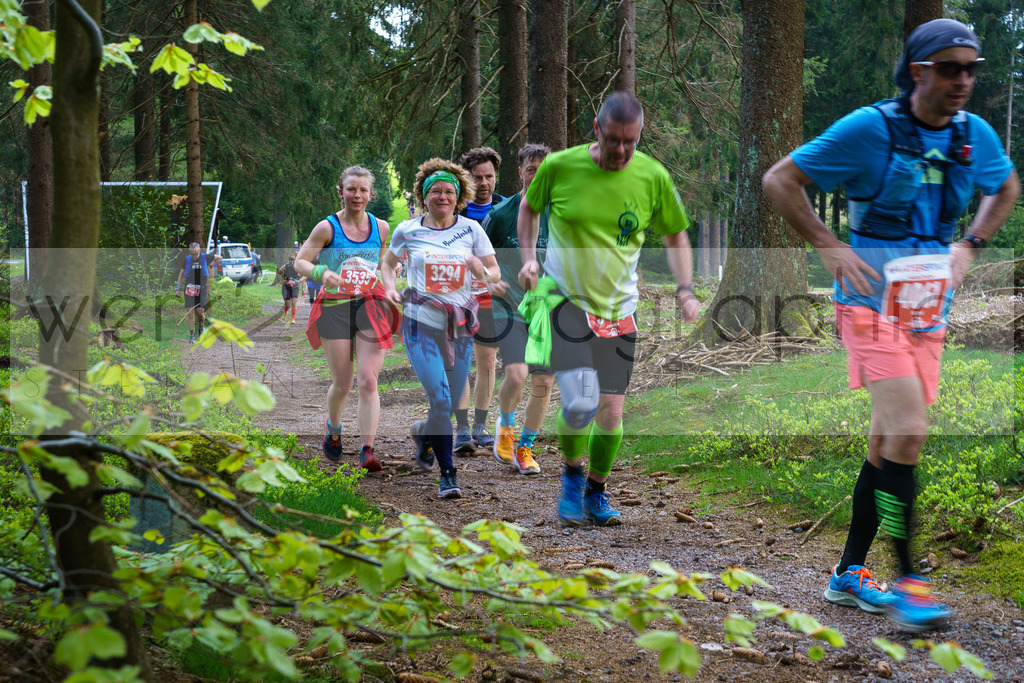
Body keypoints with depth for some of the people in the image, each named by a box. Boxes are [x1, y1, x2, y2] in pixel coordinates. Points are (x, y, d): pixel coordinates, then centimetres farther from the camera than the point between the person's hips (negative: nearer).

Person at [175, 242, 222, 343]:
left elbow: (219, 257, 12)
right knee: (190, 313, -6)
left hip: (202, 288, -1)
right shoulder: (187, 259, 0)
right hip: (189, 288, 1)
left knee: (200, 312, -8)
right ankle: (192, 335, 3)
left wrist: (211, 266, 5)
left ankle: (201, 325, 25)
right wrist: (178, 287, 7)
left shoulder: (205, 257, -4)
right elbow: (182, 273, 13)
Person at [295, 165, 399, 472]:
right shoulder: (327, 228, -3)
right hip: (335, 308, -1)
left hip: (371, 308, 2)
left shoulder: (381, 227, 7)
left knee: (368, 381, -10)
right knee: (342, 383, 5)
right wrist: (322, 274, -21)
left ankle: (367, 450, -10)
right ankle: (332, 428, 36)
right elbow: (300, 262, -1)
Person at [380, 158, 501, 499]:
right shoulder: (407, 231, 4)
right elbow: (388, 262, 20)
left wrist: (483, 273, -15)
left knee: (453, 400, 8)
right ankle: (447, 474, -4)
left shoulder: (471, 229, 4)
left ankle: (423, 432, 43)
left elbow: (496, 272, 8)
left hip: (459, 325, 3)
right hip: (420, 321, -2)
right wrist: (390, 287, 2)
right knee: (440, 398, -16)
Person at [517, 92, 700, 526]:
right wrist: (528, 257, -1)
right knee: (580, 401, -20)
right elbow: (529, 205, 12)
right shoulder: (559, 166, -9)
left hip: (617, 310, 3)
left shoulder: (653, 177, -5)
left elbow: (675, 234, 10)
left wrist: (685, 290, -2)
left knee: (611, 412, 3)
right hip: (562, 299, -2)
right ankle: (572, 474, 11)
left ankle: (596, 492, 30)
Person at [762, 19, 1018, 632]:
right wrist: (831, 248, -13)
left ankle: (850, 574, 20)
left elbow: (1007, 188, 26)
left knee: (890, 444, 9)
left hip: (930, 309, 6)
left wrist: (969, 246, 10)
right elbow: (780, 179, -7)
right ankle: (908, 582, -10)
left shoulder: (976, 135, 4)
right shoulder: (869, 129, -12)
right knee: (907, 433, -19)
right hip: (874, 300, -6)